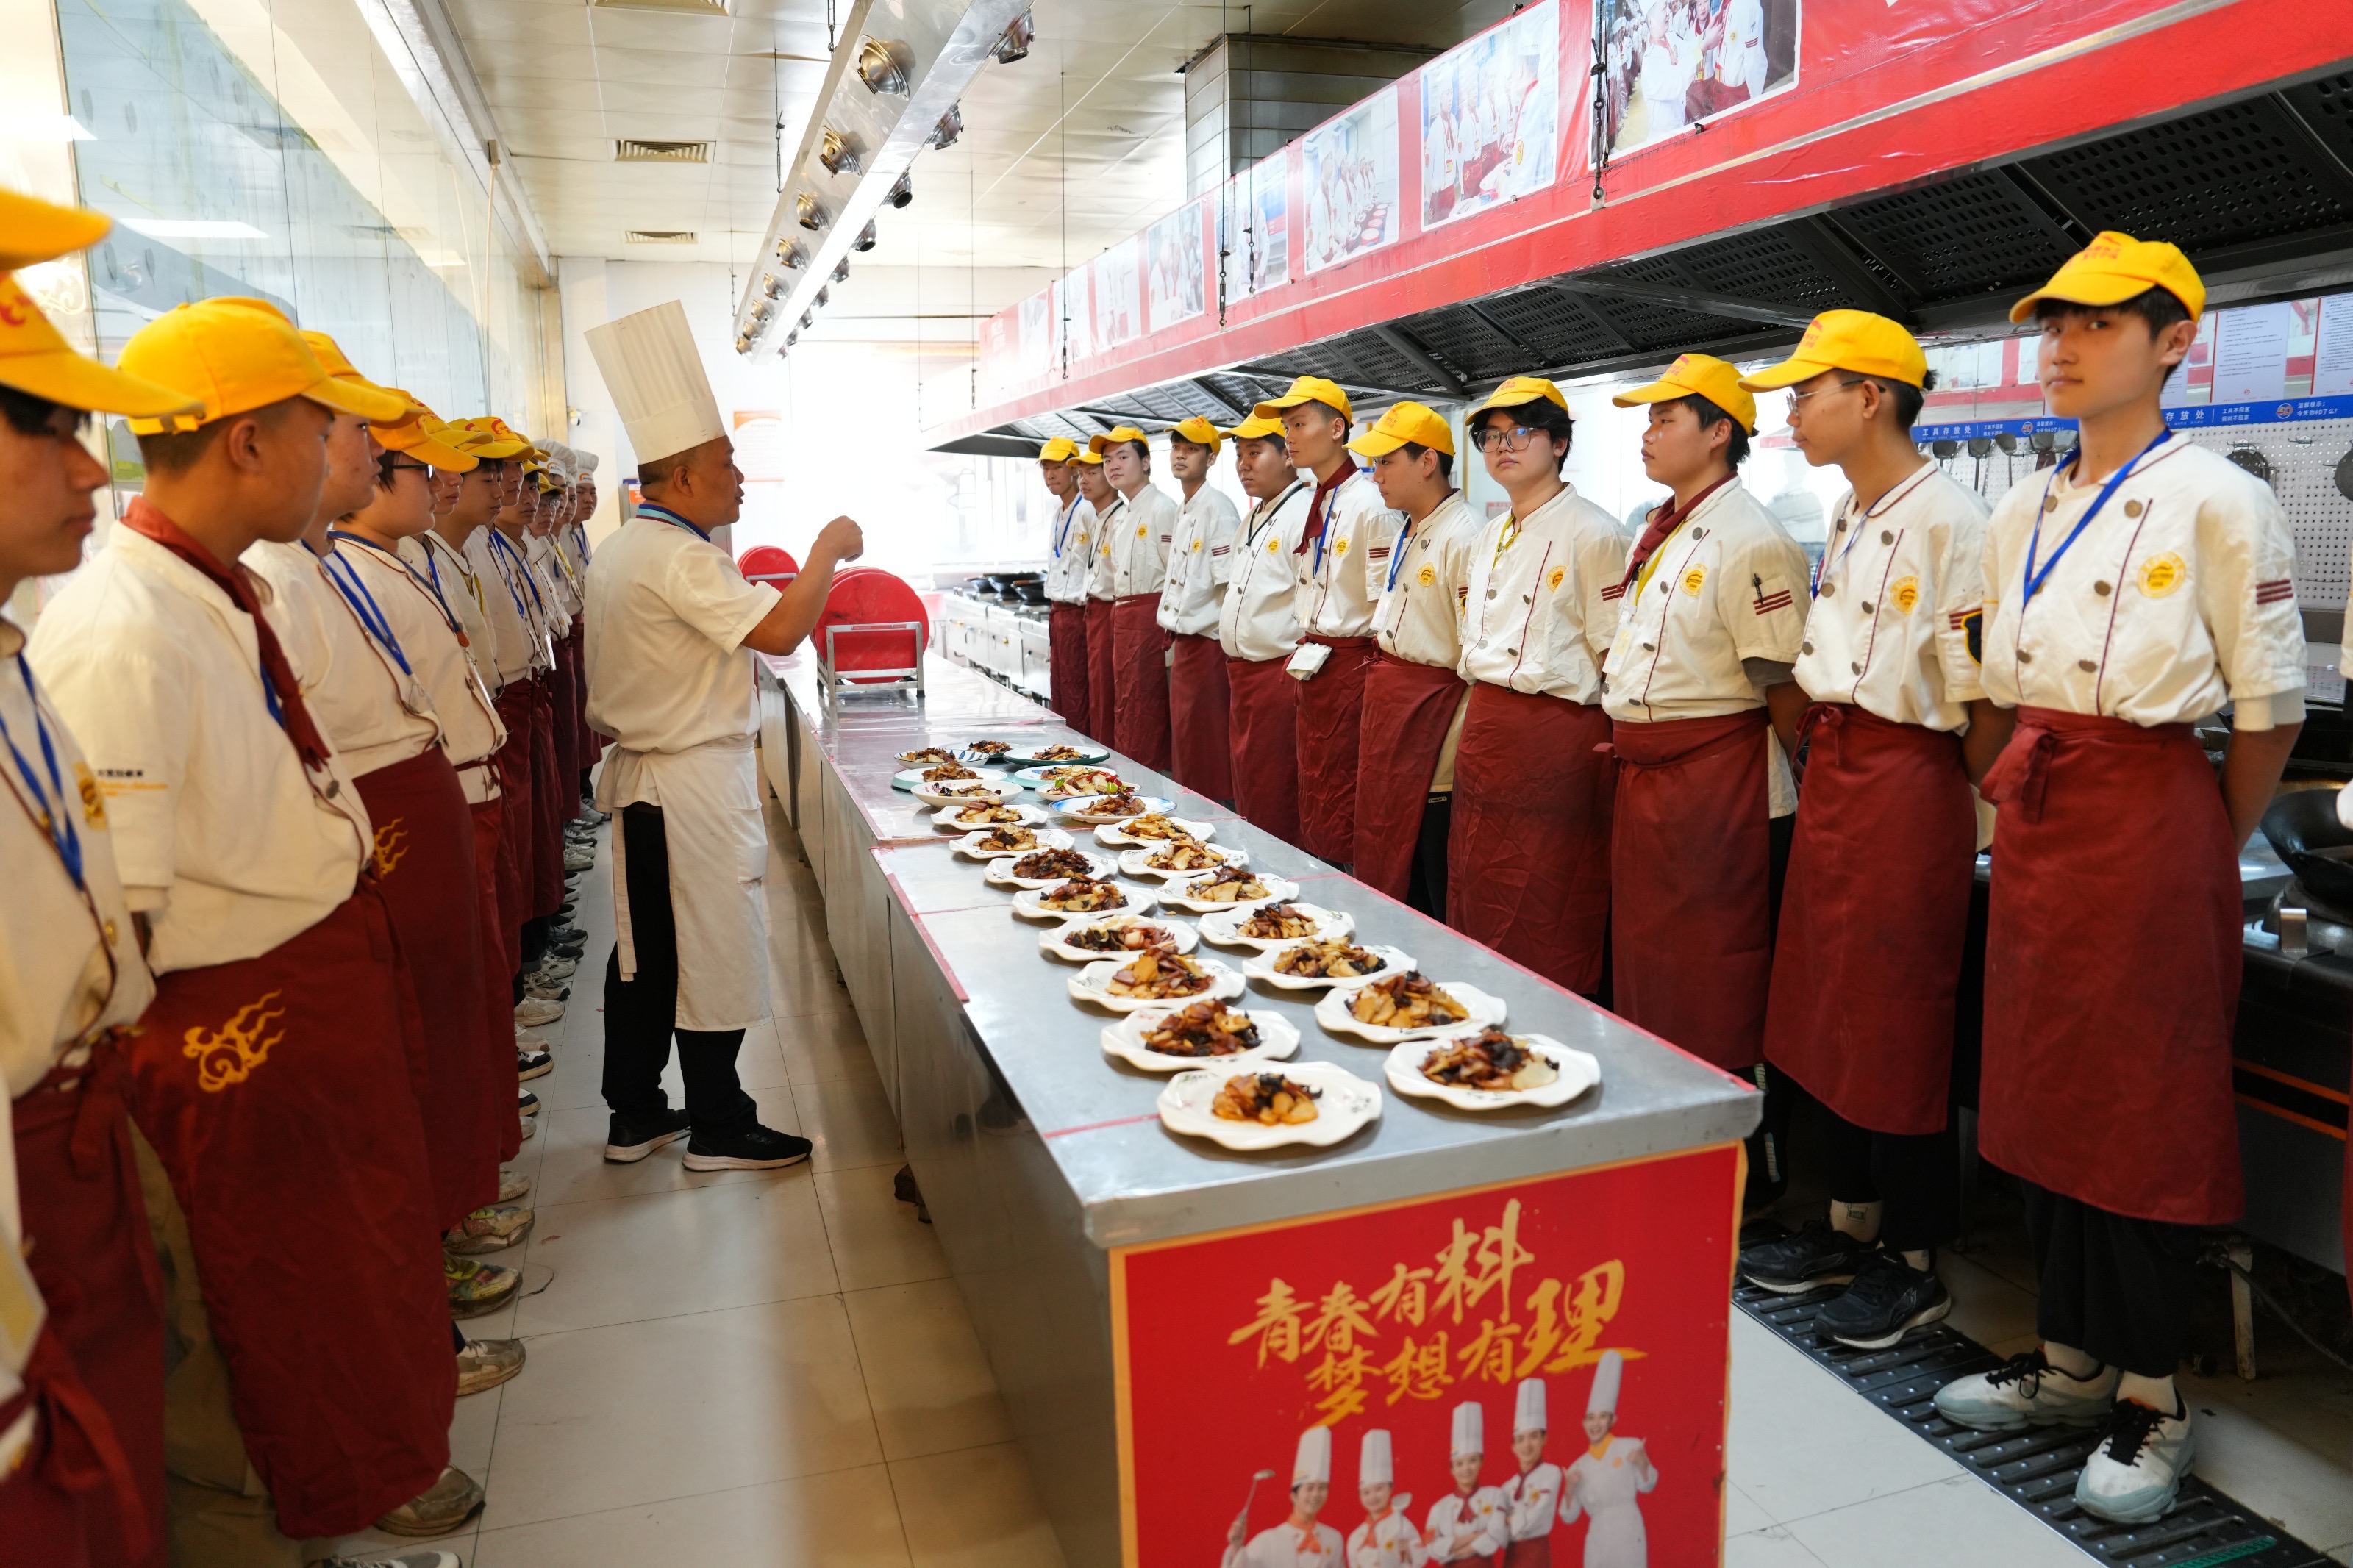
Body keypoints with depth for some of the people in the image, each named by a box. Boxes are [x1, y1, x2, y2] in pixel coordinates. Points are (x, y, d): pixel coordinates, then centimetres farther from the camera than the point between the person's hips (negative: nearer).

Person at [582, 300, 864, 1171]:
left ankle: (634, 1116, 25)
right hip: (694, 785, -10)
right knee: (712, 950, 1)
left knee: (647, 950, 15)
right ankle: (719, 1125, 13)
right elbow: (779, 629, -30)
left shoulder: (617, 550, 13)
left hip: (639, 773, 10)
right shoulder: (679, 558, -20)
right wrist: (827, 549, -17)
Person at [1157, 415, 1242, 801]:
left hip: (1208, 642, -9)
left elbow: (1230, 584, -19)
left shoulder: (1218, 508, -14)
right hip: (1184, 640, 9)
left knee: (1208, 746, -4)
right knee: (1184, 737, 15)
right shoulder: (1183, 511, 14)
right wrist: (1172, 625, 17)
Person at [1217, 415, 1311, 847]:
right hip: (1242, 673, 10)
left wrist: (1297, 663, -18)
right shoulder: (1255, 518, 17)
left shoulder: (1303, 514, -15)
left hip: (1278, 676, -10)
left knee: (1272, 803, -4)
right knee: (1246, 792, 16)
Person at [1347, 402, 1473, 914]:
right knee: (1384, 860, 16)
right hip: (1388, 703, 10)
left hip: (1431, 713, -10)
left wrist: (1452, 762, -18)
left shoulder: (1462, 540, -16)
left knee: (1431, 884, 0)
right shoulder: (1409, 537, 15)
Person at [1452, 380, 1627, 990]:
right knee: (1480, 893, 13)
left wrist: (1618, 736, -11)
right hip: (1486, 728, 8)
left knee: (1551, 913, 1)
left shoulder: (1593, 533, -8)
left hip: (1561, 733, -7)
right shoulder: (1487, 538, 14)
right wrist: (1485, 721, 16)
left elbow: (1617, 654, -9)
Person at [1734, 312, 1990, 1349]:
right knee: (1828, 1004, 14)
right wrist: (1820, 762, 11)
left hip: (1906, 784, -9)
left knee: (1899, 1025, 1)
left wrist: (1971, 812, -8)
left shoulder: (1948, 519, -15)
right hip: (1831, 775, 9)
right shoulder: (1849, 519, 12)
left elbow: (1982, 695, -15)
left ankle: (1913, 1264, 16)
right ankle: (1850, 1224, 29)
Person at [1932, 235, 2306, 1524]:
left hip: (2149, 820, -6)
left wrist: (2213, 851, 2)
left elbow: (2269, 713, -5)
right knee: (2040, 1087, 12)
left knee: (2144, 1113, 2)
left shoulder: (2218, 503, -9)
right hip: (2034, 823, 7)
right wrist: (2021, 796, 13)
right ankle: (2070, 1358, 29)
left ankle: (2154, 1402, 18)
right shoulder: (2021, 514, 10)